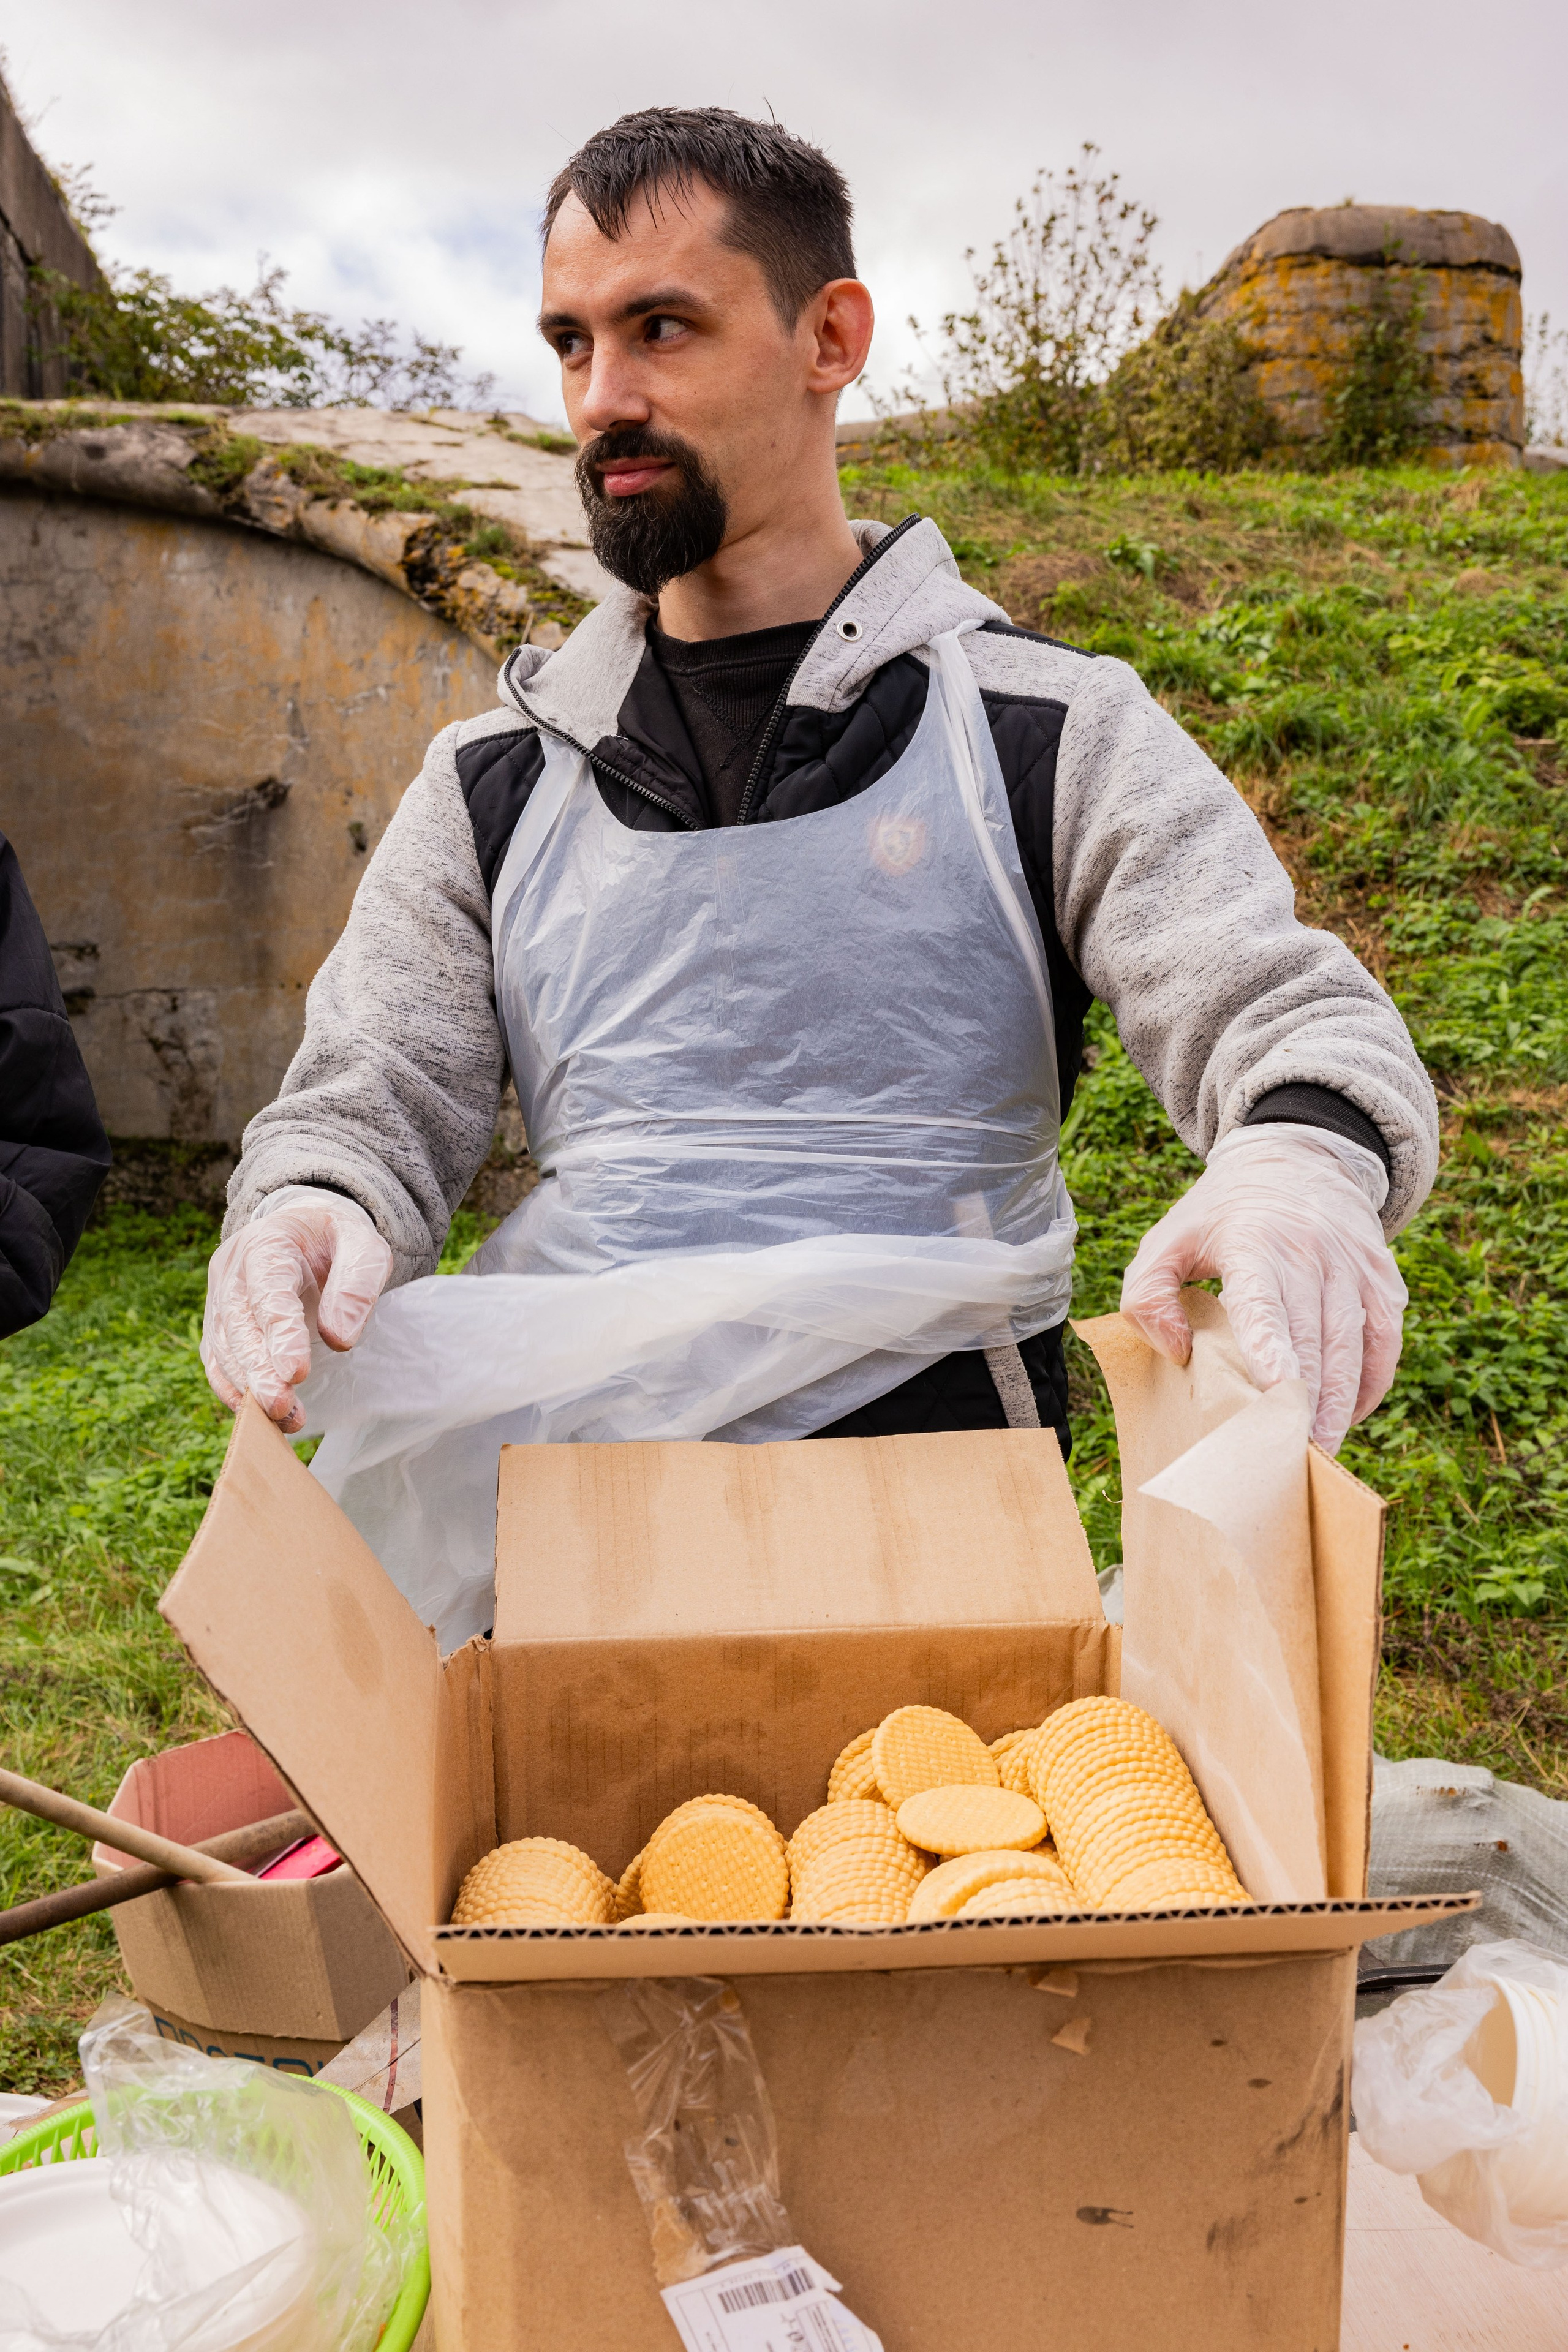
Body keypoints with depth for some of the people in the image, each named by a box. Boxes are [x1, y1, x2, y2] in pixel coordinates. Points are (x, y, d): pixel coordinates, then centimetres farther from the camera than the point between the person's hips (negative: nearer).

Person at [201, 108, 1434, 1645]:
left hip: (942, 1513, -2)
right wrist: (309, 1210, -15)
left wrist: (1304, 1161, -29)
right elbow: (370, 1103, 10)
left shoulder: (1050, 731, 5)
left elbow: (1277, 1010, -5)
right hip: (568, 1513, 2)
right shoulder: (494, 783, 15)